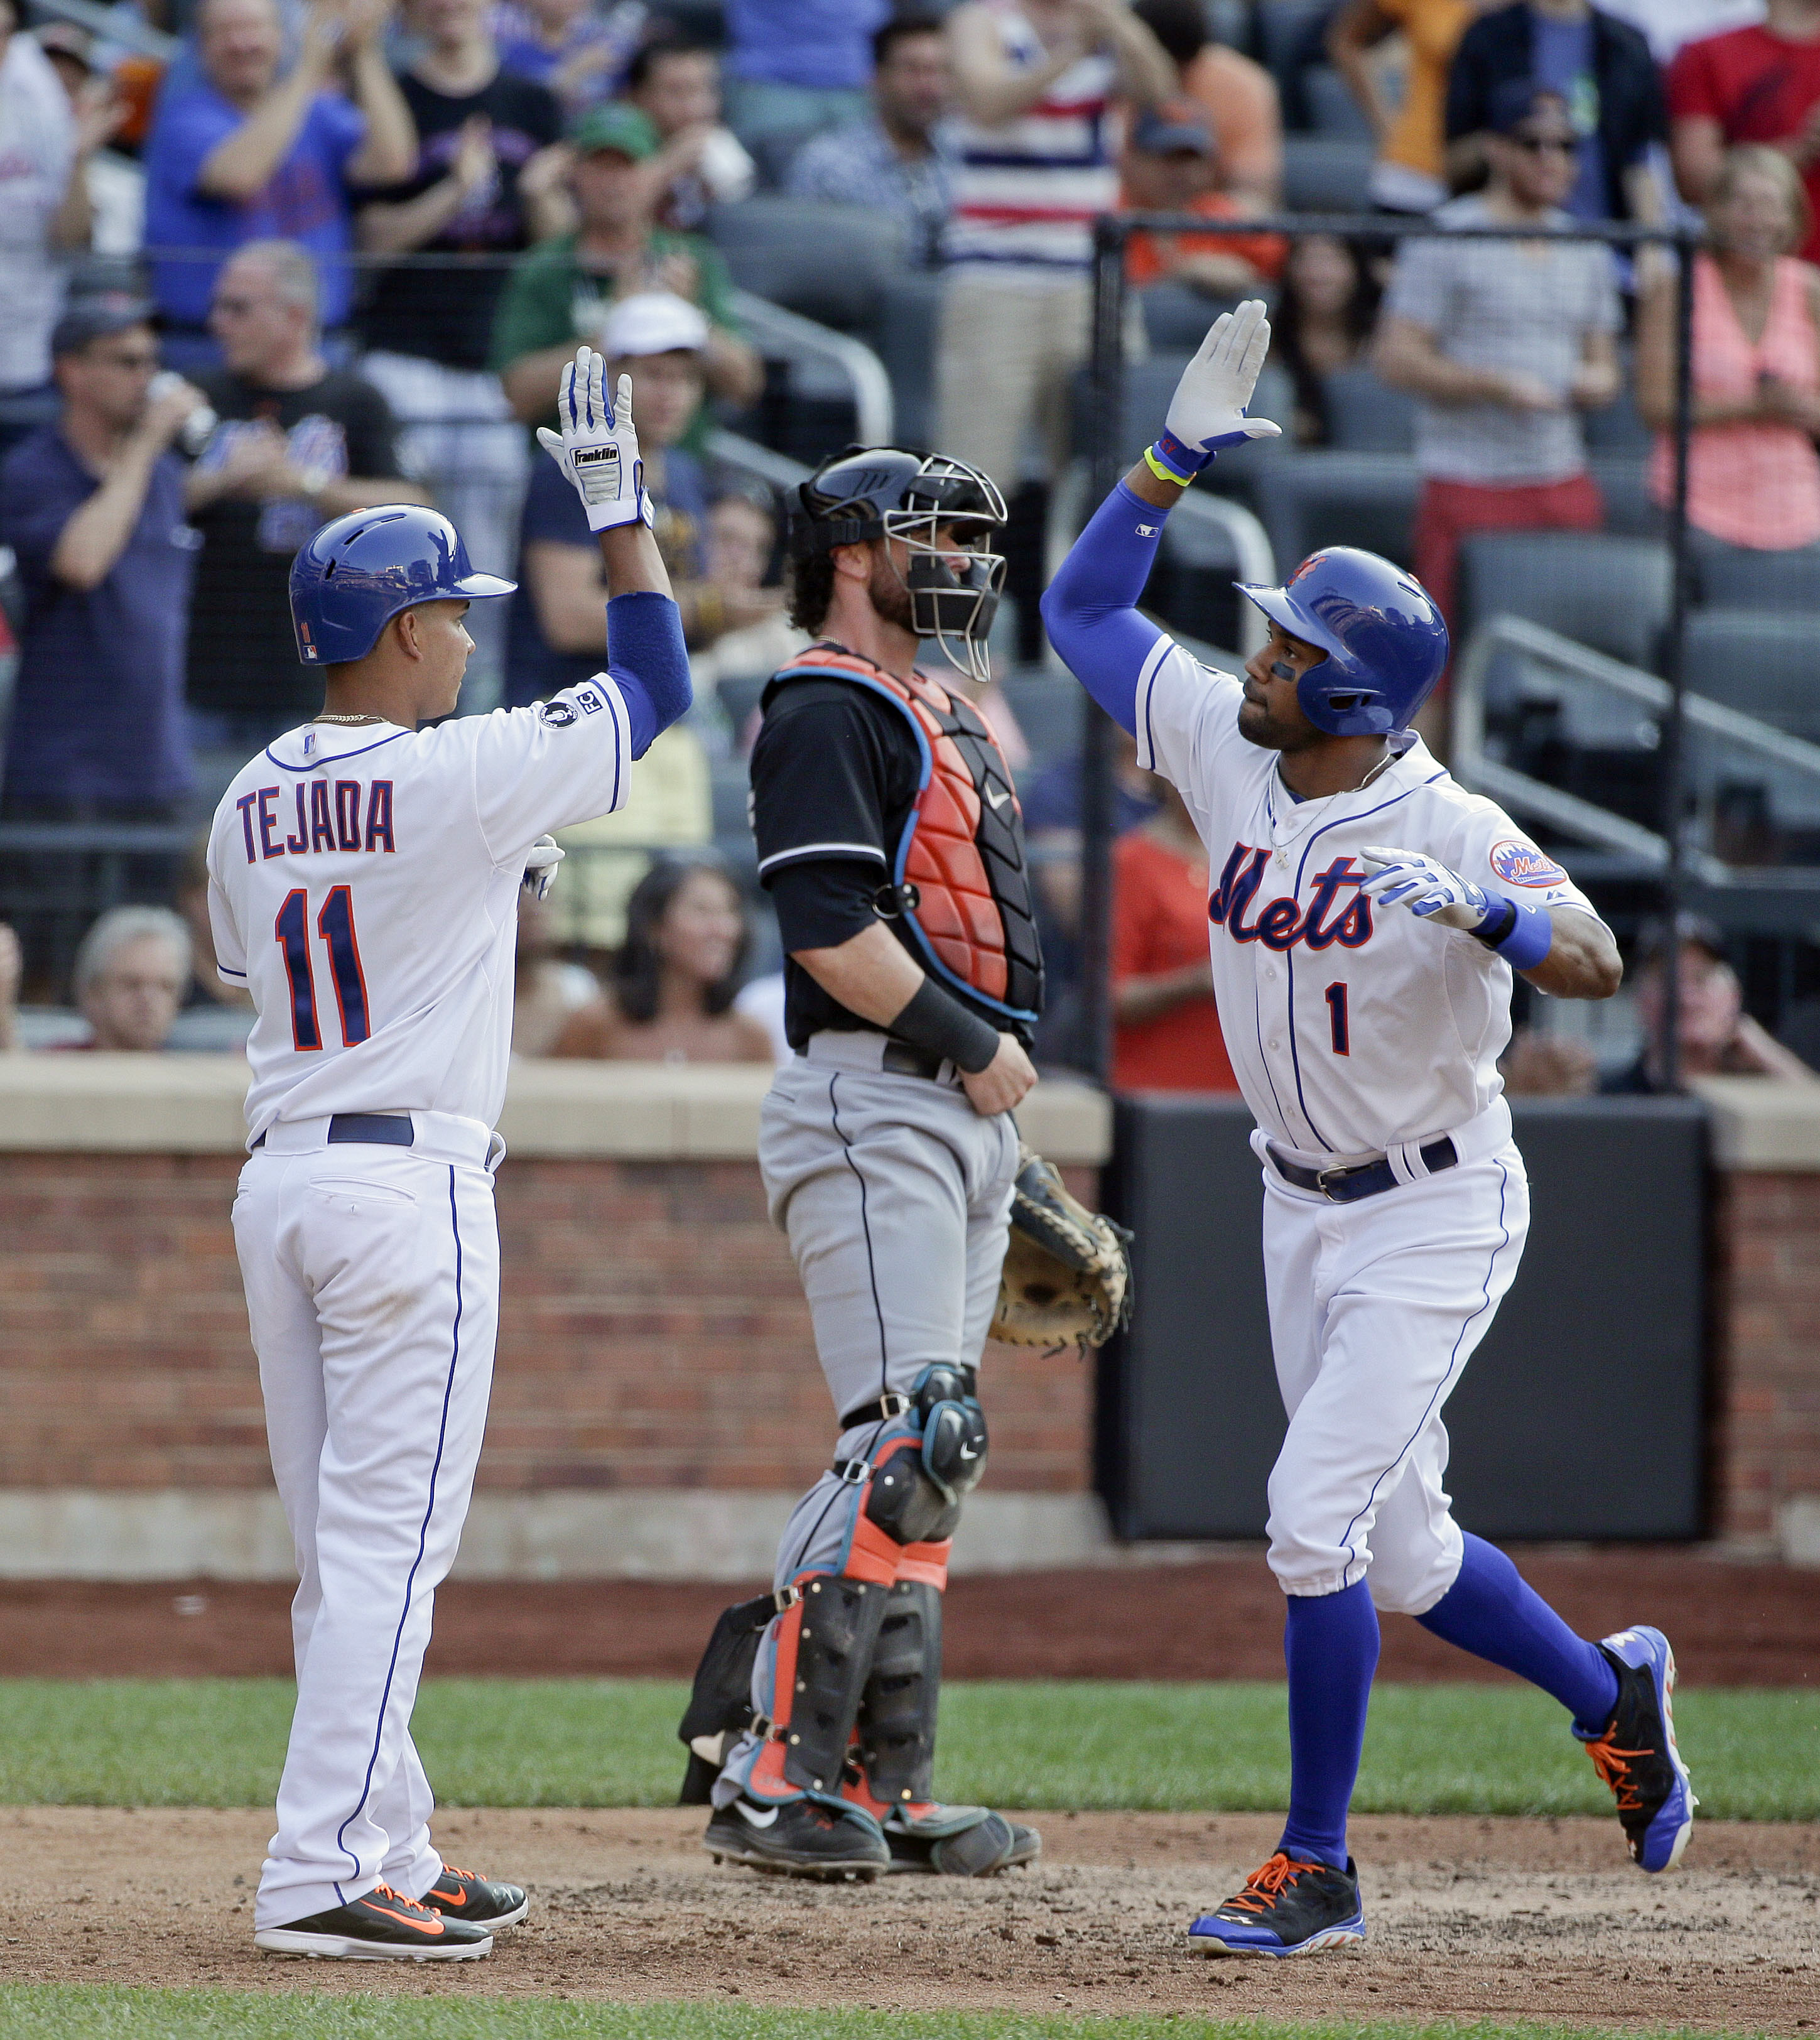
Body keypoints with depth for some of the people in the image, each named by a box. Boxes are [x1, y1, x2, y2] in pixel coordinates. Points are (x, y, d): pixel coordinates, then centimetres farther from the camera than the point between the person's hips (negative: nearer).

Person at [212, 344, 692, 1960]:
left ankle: (388, 1856, 17)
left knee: (346, 1544, 12)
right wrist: (615, 500, 8)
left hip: (279, 1180, 7)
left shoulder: (250, 802, 9)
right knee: (387, 1539, -8)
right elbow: (658, 681, -1)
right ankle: (321, 1874, -13)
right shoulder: (462, 776, -11)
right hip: (411, 1181, -7)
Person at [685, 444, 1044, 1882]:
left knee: (926, 1461, 7)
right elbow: (830, 926, -19)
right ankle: (771, 1770, -18)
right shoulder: (826, 712, -7)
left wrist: (1018, 1171, 21)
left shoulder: (948, 723, 23)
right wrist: (963, 1043, -17)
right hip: (870, 1102, -10)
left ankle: (888, 1789, 8)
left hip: (970, 1113, 10)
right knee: (912, 1440, -18)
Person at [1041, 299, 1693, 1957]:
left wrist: (1479, 913, -50)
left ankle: (1317, 1868, -4)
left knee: (1315, 1515, -14)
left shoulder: (1448, 832, -22)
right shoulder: (1228, 751, -4)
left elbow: (1598, 966, -33)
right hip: (1303, 1206, 7)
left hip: (1436, 1213, -7)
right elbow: (1082, 606, 5)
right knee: (1397, 1555, 13)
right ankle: (1609, 1695, 38)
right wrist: (1179, 456, -5)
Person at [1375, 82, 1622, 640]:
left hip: (1565, 485, 6)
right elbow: (1396, 359, -8)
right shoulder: (1445, 242, -3)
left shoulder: (1586, 251, 17)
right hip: (1471, 484, -6)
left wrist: (1595, 382, 0)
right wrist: (1498, 387, -17)